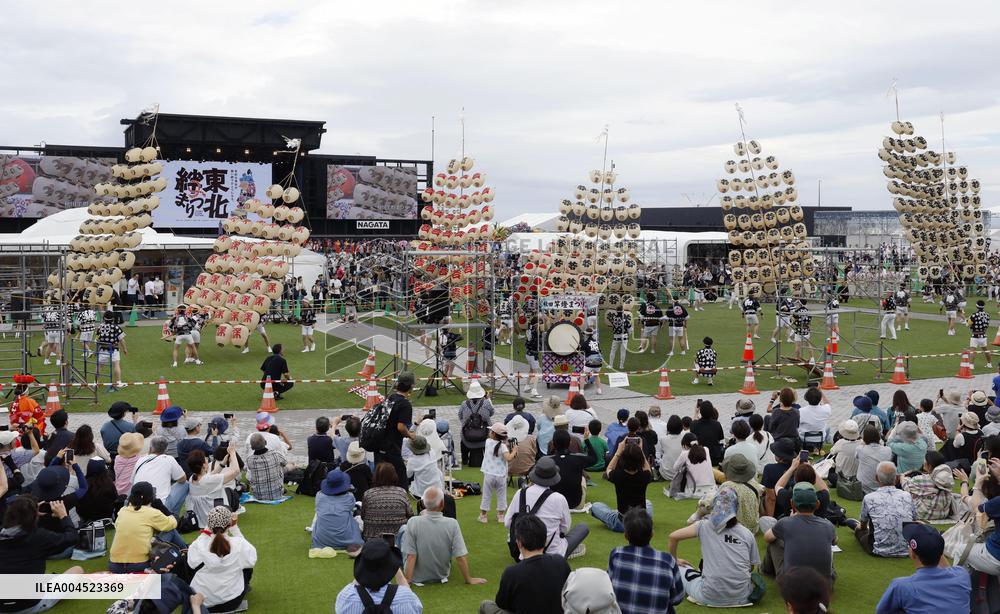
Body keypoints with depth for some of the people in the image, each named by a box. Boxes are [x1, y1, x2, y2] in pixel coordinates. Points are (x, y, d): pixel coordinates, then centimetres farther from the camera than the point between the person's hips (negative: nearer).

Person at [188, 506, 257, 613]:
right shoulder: (238, 543, -18)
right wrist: (235, 528, -2)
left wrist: (207, 530, -2)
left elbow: (192, 562, 2)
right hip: (232, 602, 0)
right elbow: (251, 558, 1)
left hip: (200, 601, 0)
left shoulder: (198, 544, -18)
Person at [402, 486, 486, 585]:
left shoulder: (413, 522, -23)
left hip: (417, 577, -2)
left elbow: (411, 556, -23)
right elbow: (460, 557, -18)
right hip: (441, 576, 2)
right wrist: (469, 579, -6)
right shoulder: (452, 524, -20)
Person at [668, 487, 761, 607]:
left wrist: (674, 560, 16)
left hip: (711, 597, -2)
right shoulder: (747, 534, 3)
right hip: (741, 597, 2)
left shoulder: (705, 525, -2)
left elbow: (673, 537, -2)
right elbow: (751, 568, 10)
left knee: (678, 569, 21)